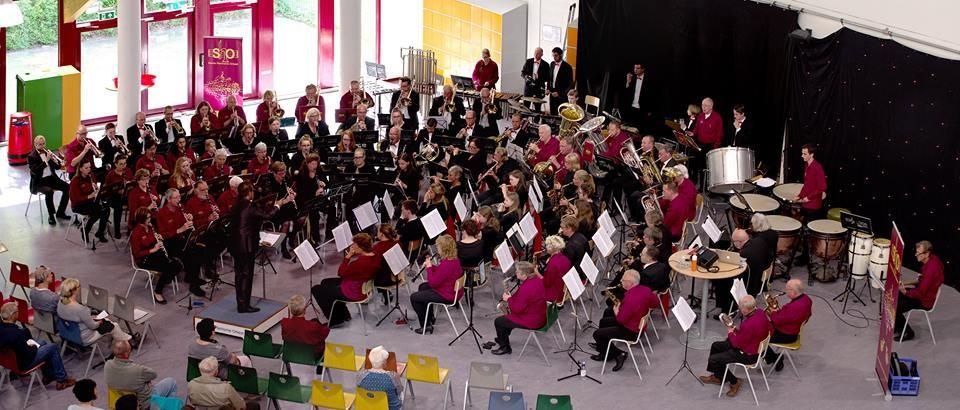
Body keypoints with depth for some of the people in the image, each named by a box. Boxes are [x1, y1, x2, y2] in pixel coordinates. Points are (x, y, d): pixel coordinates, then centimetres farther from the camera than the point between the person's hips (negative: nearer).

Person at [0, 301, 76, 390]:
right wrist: (34, 347, -8)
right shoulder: (16, 333, -36)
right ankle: (61, 379, 17)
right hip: (23, 364, -9)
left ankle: (48, 376, 38)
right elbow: (29, 354, -28)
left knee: (43, 342, 27)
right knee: (53, 347, 6)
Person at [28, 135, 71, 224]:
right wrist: (46, 160, -25)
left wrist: (55, 161, -14)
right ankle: (50, 216, -22)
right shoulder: (31, 156, -7)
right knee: (49, 191, -35)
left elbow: (57, 167, 9)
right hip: (39, 182, -6)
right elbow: (35, 171, -21)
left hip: (51, 178, 6)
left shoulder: (47, 152, 10)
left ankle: (60, 212, -2)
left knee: (67, 188, -15)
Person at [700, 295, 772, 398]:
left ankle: (734, 382, 7)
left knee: (713, 360, -9)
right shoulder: (759, 312, -9)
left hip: (748, 355, -10)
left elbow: (737, 344, -23)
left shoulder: (749, 325, -36)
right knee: (716, 346, 20)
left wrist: (730, 333, -2)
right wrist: (737, 330, 3)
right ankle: (717, 376, 33)